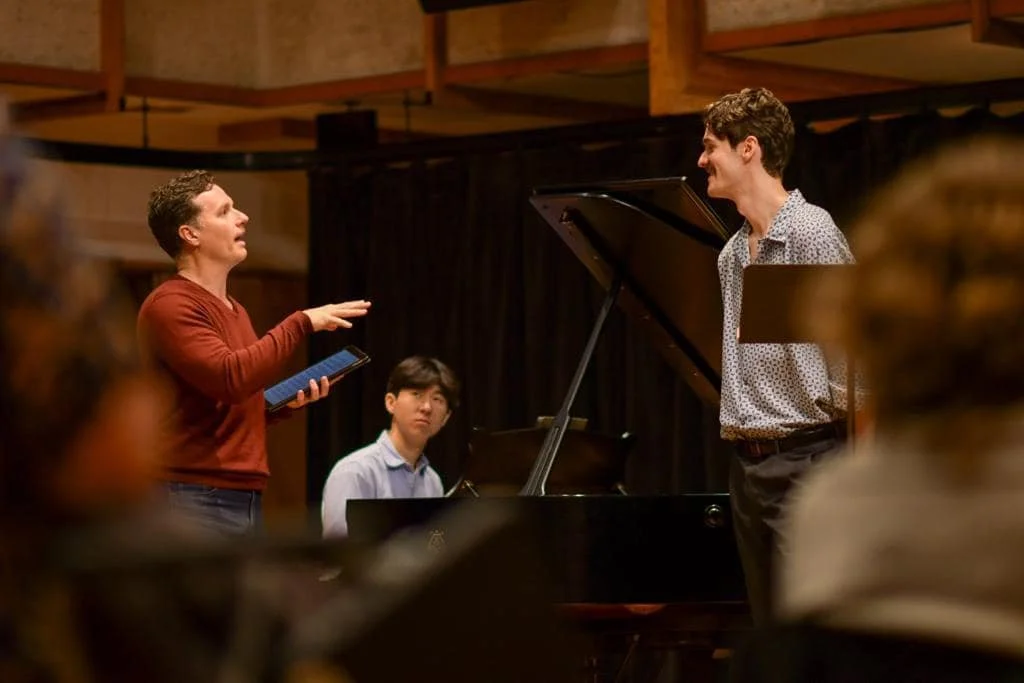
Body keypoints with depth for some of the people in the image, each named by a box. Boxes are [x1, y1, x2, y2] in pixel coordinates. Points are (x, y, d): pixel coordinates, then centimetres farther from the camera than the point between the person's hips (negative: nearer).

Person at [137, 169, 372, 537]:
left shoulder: (235, 311, 21)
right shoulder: (170, 305, -9)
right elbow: (230, 378, -22)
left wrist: (287, 402, 8)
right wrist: (301, 323, -15)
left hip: (246, 498, 9)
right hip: (196, 499, -9)